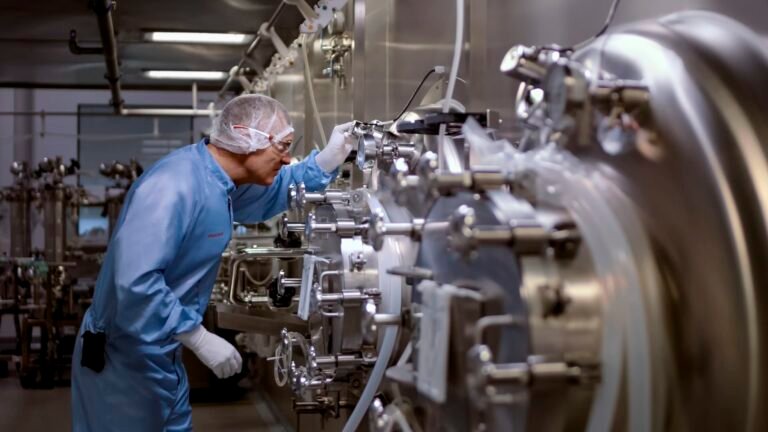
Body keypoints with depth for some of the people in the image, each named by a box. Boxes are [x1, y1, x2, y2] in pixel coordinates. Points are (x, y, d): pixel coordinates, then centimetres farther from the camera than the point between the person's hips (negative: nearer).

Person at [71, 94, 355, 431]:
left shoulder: (220, 178, 3)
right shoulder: (175, 186, -29)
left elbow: (268, 194, 23)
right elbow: (135, 282, -37)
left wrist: (327, 160, 6)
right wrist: (200, 339, -31)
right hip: (124, 357, -10)